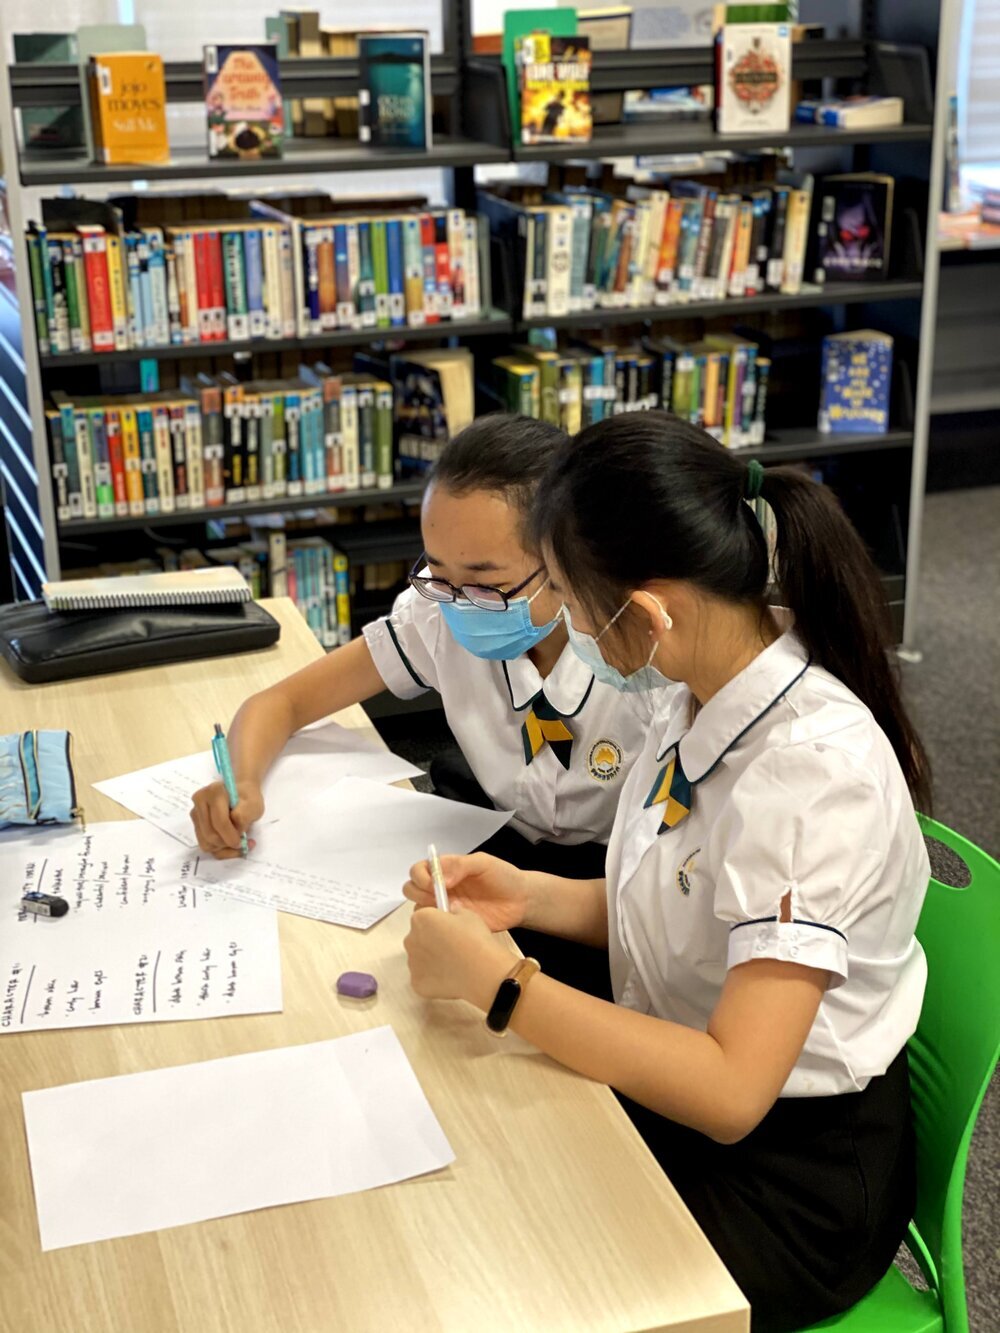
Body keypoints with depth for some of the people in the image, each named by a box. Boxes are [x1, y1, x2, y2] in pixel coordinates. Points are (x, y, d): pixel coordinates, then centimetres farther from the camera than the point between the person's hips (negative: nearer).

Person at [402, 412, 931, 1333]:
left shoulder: (813, 770, -29)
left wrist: (496, 981, -25)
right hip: (667, 1090, 7)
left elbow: (730, 1091, -31)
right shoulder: (708, 695, -4)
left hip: (791, 1180, -7)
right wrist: (530, 898, -6)